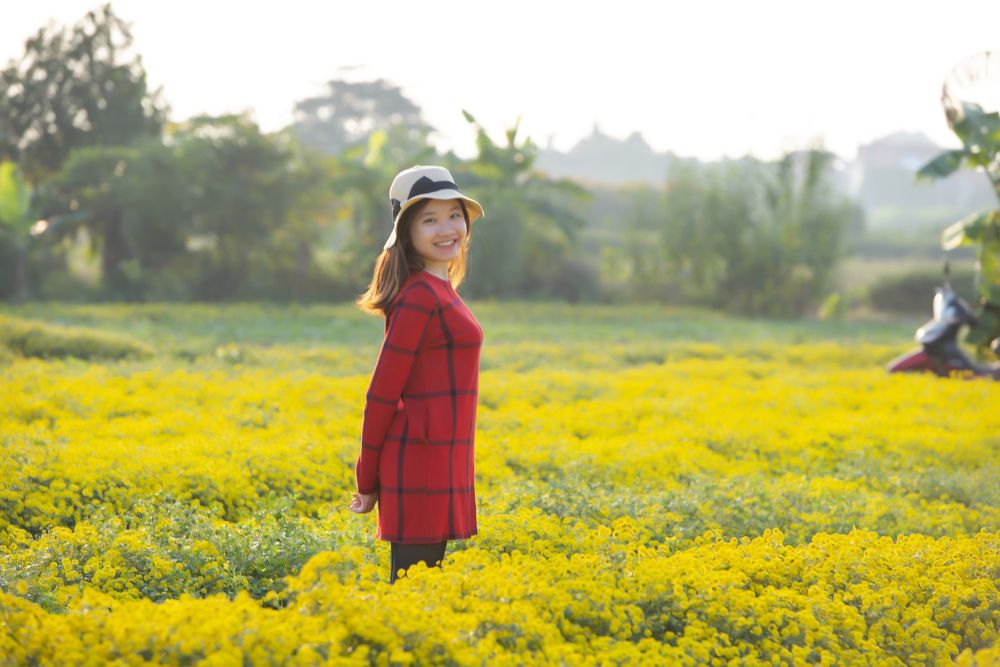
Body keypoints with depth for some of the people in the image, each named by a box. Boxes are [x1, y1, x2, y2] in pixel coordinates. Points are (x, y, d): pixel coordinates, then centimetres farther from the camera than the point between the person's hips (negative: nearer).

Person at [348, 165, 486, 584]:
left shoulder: (437, 292, 13)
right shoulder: (421, 296, -14)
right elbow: (383, 391, -13)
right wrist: (369, 482, -7)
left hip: (439, 464, 9)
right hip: (422, 465, -9)